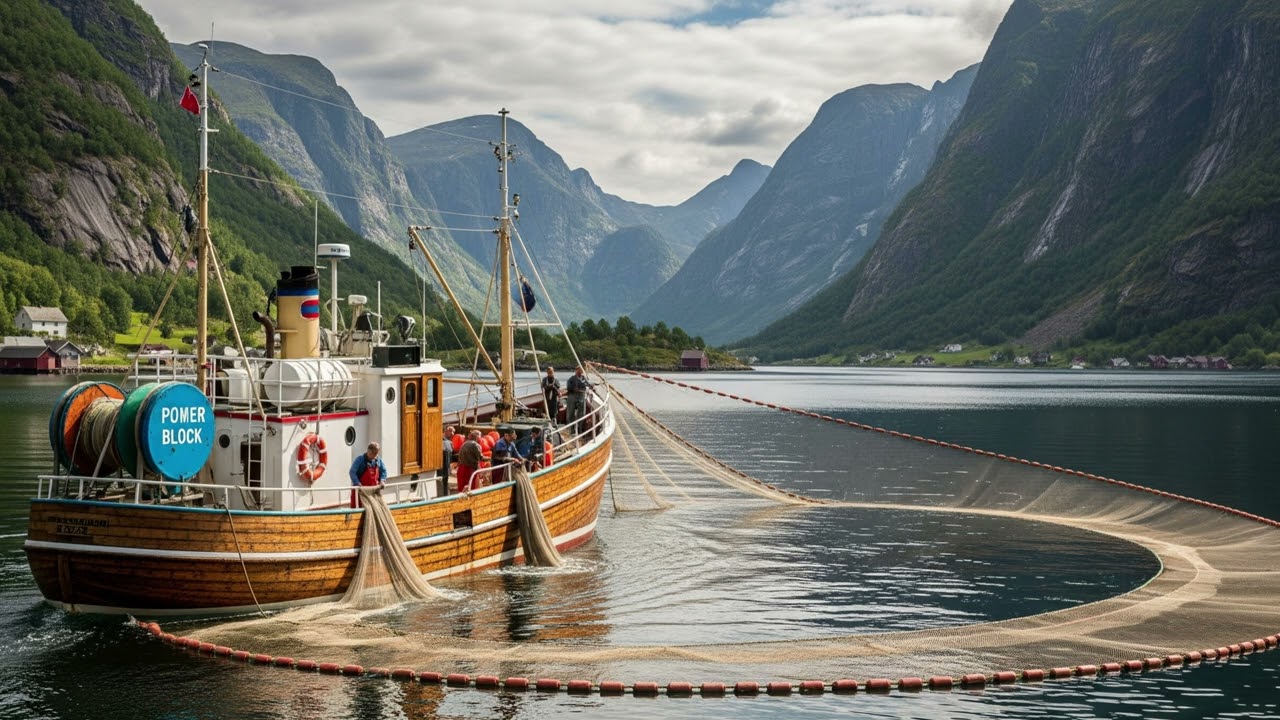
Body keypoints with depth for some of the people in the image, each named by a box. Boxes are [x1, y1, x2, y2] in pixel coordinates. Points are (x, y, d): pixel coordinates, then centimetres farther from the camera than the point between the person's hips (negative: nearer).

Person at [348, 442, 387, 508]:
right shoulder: (360, 459, -11)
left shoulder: (378, 460, 4)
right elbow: (352, 472, -14)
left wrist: (382, 480, -4)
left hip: (373, 490, 5)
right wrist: (357, 483, -24)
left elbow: (383, 471, 15)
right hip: (361, 488, -5)